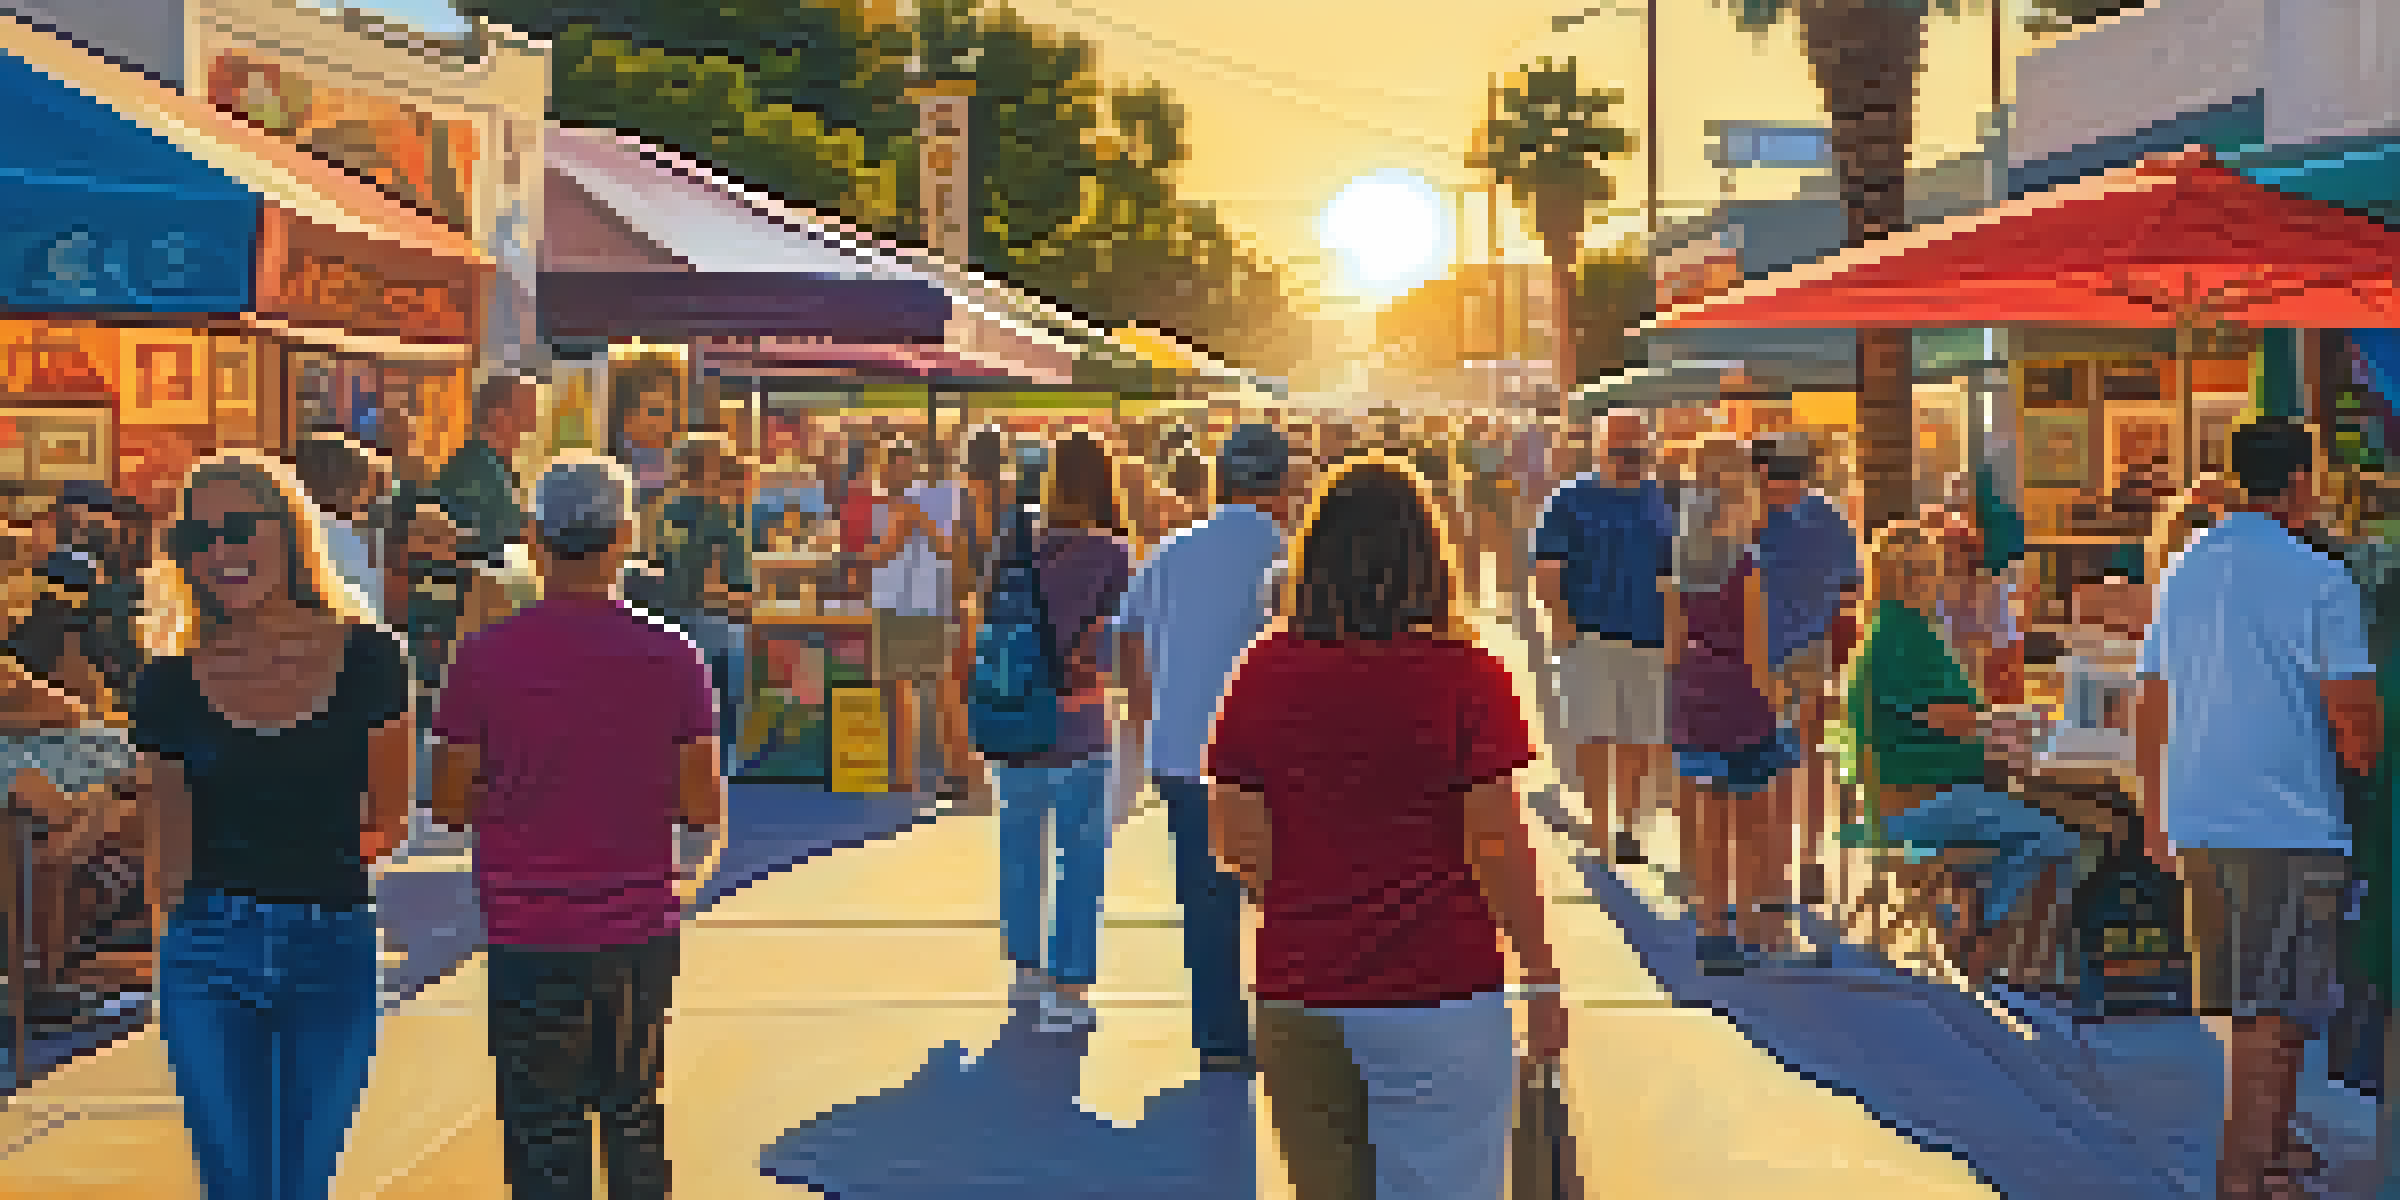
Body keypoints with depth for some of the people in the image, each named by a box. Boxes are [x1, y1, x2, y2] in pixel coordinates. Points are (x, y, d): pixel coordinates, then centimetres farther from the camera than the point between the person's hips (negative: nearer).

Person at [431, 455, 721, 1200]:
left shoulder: (486, 657, -6)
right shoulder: (671, 657, -3)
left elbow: (450, 803, -3)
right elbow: (704, 807, -3)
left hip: (530, 938, -2)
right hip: (641, 930, 2)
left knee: (544, 1137, 5)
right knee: (635, 1115, 18)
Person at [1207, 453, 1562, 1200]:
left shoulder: (1263, 674, -1)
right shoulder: (1465, 677, -9)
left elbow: (1236, 844, 1)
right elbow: (1498, 849, -10)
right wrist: (1541, 980, 0)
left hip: (1294, 1001, 4)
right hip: (1436, 998, -3)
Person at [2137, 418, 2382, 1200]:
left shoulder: (2185, 572, 9)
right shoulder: (2318, 580, -11)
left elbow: (2150, 708, 13)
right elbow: (2353, 716, -13)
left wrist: (2157, 816, 21)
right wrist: (2362, 762, 9)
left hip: (2198, 821, 7)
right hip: (2291, 826, -7)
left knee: (2248, 1006, 20)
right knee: (2276, 1014, -1)